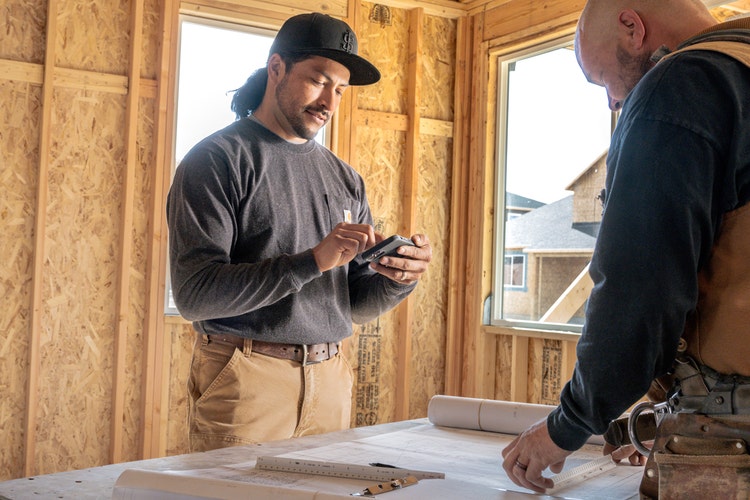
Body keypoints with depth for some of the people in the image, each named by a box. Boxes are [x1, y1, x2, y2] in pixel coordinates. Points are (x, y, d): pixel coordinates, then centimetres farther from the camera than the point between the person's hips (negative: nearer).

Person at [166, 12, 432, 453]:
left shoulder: (344, 178, 12)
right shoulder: (218, 159, -5)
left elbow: (357, 305, 13)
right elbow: (194, 294, -17)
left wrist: (399, 280, -9)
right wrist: (313, 260, -24)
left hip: (330, 382, 5)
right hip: (245, 379, -5)